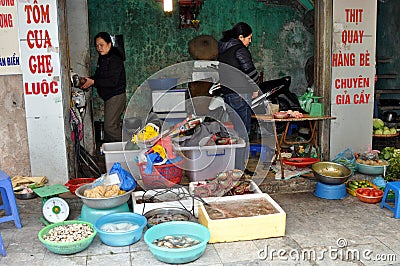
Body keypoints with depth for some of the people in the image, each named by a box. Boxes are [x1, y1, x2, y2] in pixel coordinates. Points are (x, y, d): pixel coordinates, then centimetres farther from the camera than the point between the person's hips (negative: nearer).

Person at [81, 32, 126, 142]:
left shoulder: (115, 60, -16)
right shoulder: (102, 59, 13)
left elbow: (113, 81, -24)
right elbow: (98, 76, 20)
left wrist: (93, 82, -22)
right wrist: (87, 80, 1)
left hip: (116, 96, -9)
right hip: (108, 96, 9)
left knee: (110, 126, -12)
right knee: (114, 125, 14)